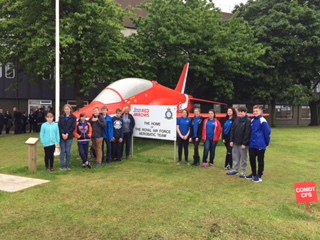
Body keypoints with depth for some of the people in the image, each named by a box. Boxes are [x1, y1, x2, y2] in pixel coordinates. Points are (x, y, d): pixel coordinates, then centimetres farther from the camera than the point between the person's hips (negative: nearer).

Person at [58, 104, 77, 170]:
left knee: (68, 151, 2)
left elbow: (73, 127, -5)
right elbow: (59, 126, 0)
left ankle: (67, 165, 13)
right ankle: (62, 165, 10)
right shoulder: (61, 117, 7)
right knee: (62, 151, 3)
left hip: (69, 137, -1)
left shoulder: (73, 117, 0)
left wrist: (67, 134, -13)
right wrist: (62, 134, -13)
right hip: (62, 136, 1)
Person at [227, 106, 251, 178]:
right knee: (235, 157, 13)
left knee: (243, 158, 4)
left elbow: (247, 133, -16)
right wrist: (231, 140, 3)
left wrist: (244, 143, -18)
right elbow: (232, 130, 10)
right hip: (235, 142, 7)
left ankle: (243, 172, 15)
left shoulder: (248, 121, -11)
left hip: (243, 143, -6)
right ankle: (235, 170, 25)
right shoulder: (237, 120, 10)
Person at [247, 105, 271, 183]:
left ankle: (259, 176, 14)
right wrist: (251, 140, 14)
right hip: (252, 144, 7)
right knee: (252, 159, 13)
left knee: (260, 160, 5)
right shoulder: (252, 120, 9)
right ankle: (254, 173, 29)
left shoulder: (262, 121, -15)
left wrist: (267, 142, -9)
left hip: (260, 145, -7)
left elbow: (267, 132, -15)